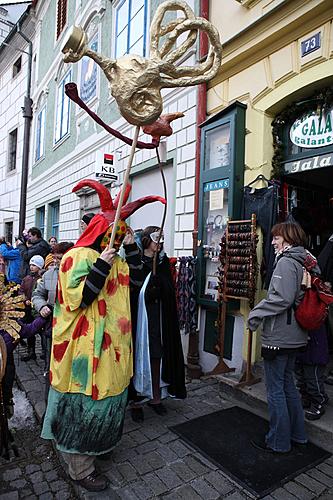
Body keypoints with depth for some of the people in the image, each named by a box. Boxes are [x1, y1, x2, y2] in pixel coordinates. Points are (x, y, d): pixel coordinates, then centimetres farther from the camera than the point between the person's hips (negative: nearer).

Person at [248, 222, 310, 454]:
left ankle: (278, 441, 20)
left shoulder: (286, 262, -17)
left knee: (275, 389, 5)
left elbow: (282, 298, -26)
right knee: (288, 384, 22)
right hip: (294, 336, 10)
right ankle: (297, 434, 36)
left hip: (279, 337, -10)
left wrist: (256, 313, -16)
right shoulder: (303, 262, 12)